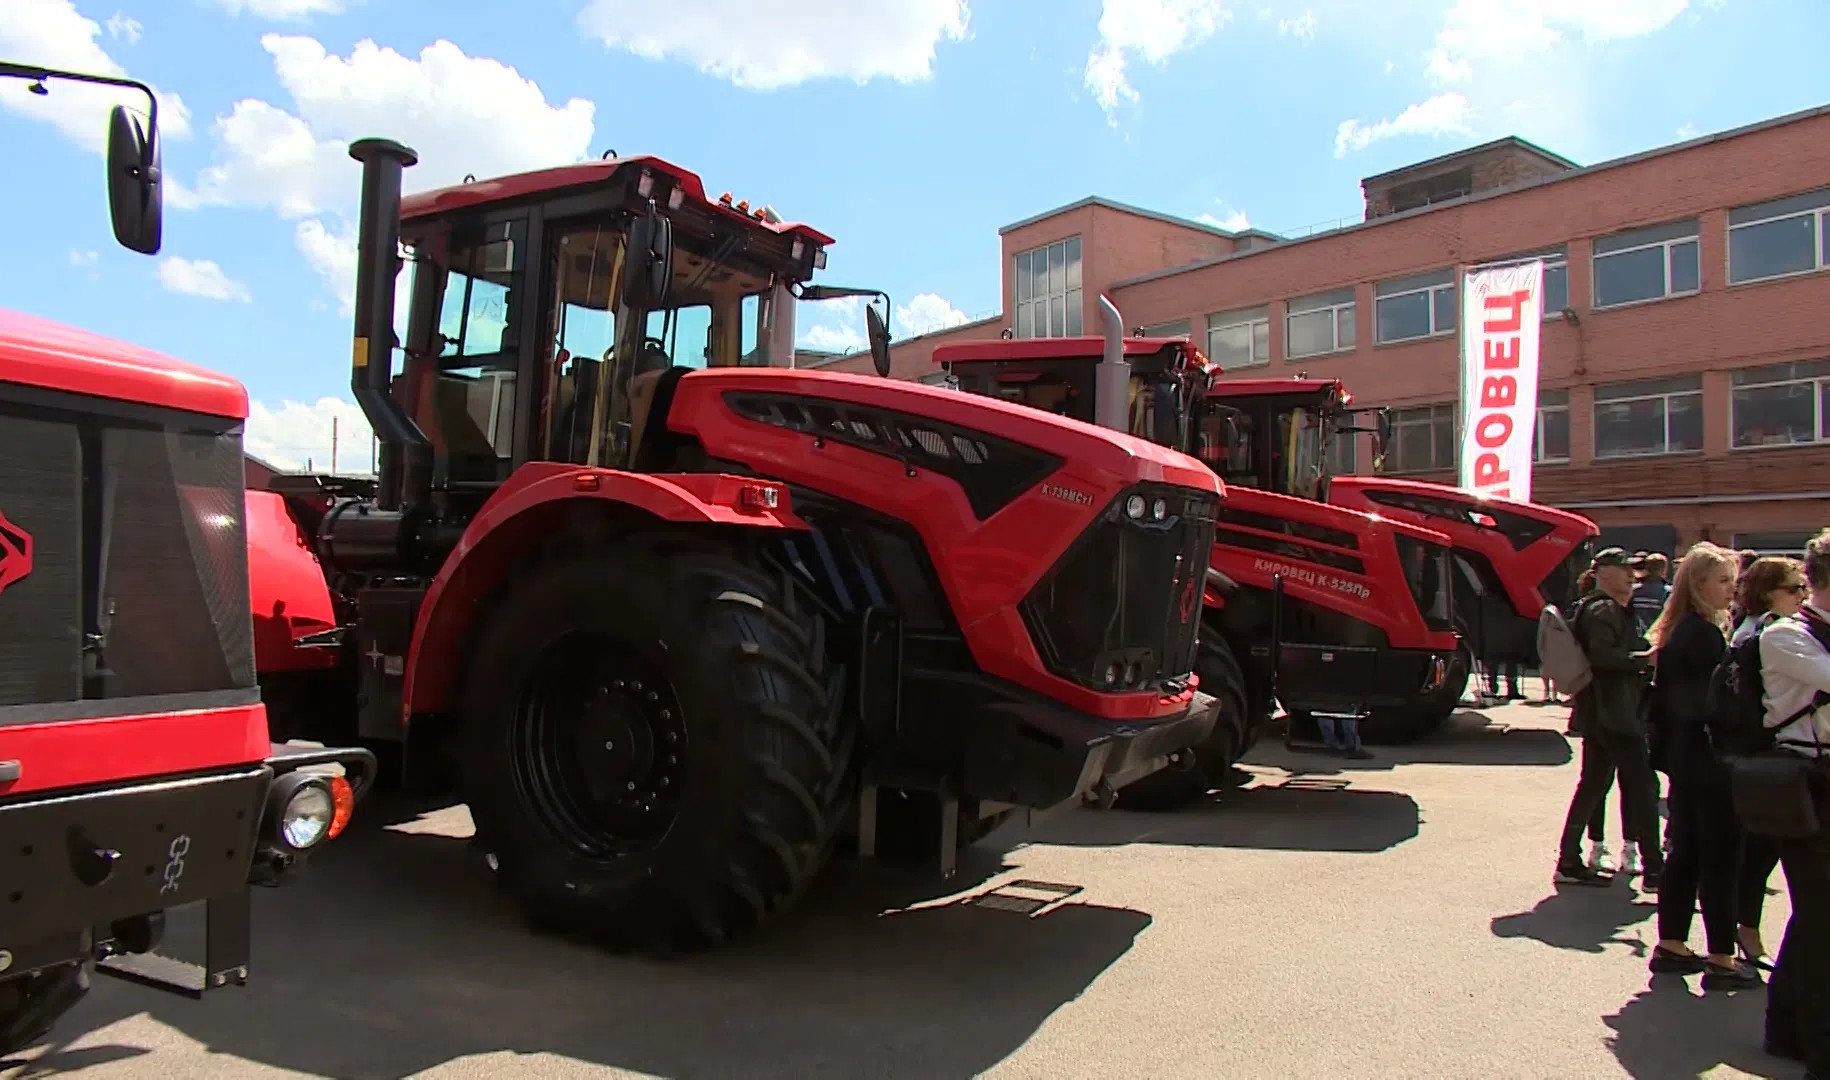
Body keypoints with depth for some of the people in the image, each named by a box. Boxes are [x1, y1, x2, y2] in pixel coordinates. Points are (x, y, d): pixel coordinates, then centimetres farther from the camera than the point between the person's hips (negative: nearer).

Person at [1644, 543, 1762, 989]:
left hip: (1682, 756, 9)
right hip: (1710, 762, -9)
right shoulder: (1705, 635, -17)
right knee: (1721, 857, 0)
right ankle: (1722, 960, 7)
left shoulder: (1675, 633, 10)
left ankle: (1671, 946, 22)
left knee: (1684, 852, 14)